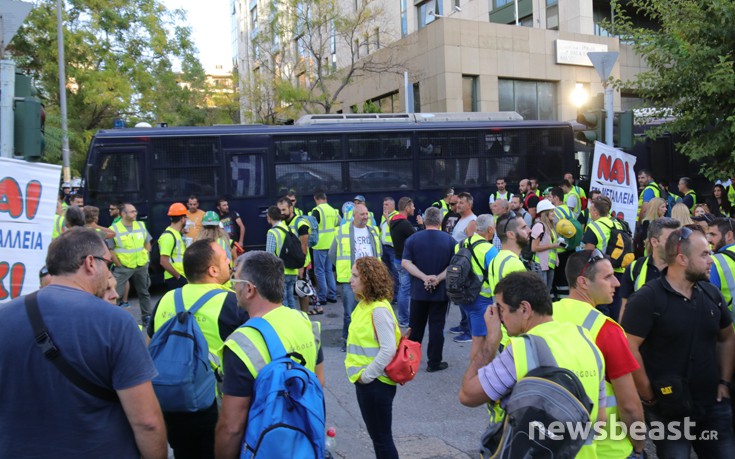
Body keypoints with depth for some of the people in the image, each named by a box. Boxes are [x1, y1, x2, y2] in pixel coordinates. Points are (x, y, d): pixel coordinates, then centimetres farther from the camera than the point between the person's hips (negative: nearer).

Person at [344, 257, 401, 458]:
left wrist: (367, 375, -19)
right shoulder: (364, 305, 6)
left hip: (376, 383, -9)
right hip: (365, 381, 9)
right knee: (376, 434, 20)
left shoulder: (379, 309, -22)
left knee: (382, 437, 5)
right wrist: (361, 375, 10)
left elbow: (389, 349, -26)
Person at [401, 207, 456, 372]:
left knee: (415, 326, 14)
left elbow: (405, 263, -10)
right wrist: (439, 278, -15)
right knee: (436, 326, 6)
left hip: (418, 290, 1)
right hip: (441, 291, -1)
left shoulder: (413, 239, -2)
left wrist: (424, 277, -15)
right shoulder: (449, 240, -4)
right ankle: (434, 362, 9)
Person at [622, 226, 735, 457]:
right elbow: (629, 349, -18)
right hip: (668, 409, -6)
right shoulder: (647, 298, -15)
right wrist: (650, 396, -15)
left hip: (713, 404, 6)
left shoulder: (711, 294, 5)